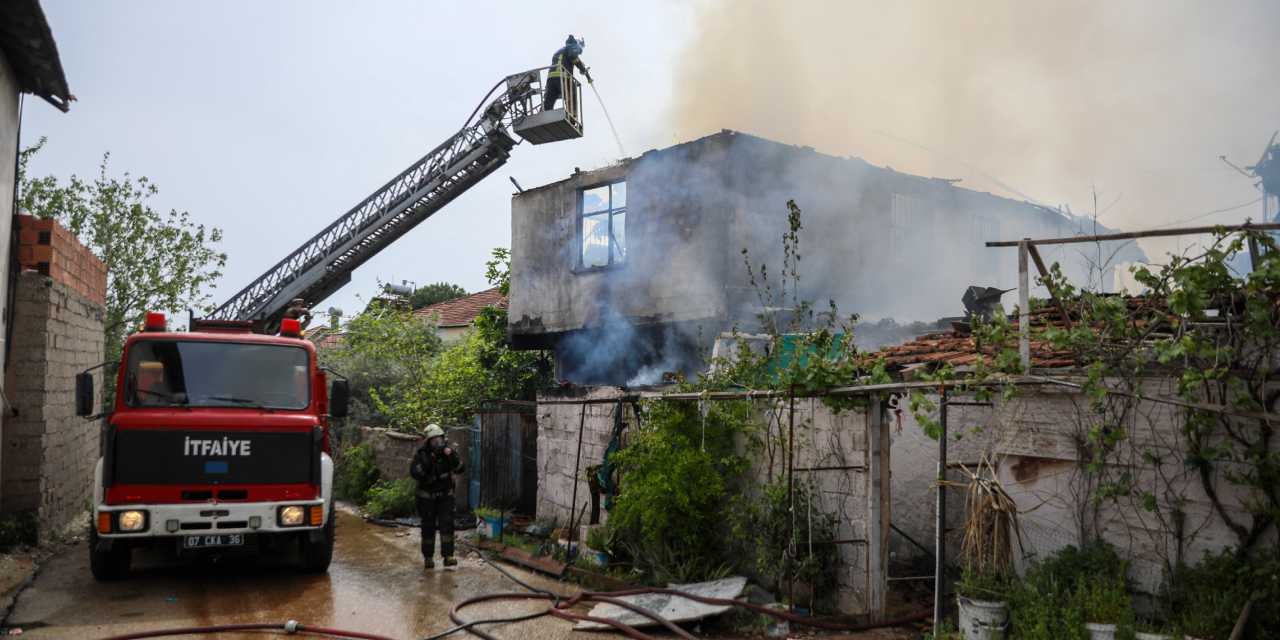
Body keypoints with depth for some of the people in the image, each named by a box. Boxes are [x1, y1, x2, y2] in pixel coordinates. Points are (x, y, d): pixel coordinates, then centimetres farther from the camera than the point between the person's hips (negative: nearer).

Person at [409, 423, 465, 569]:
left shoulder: (448, 450, -4)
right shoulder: (421, 453, -9)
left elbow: (460, 469, -12)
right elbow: (414, 473, -20)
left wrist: (452, 456, -27)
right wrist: (426, 460, -31)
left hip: (445, 495, 1)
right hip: (427, 497, -1)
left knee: (447, 524, -11)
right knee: (428, 527, 5)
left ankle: (448, 556, -12)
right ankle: (428, 557, 18)